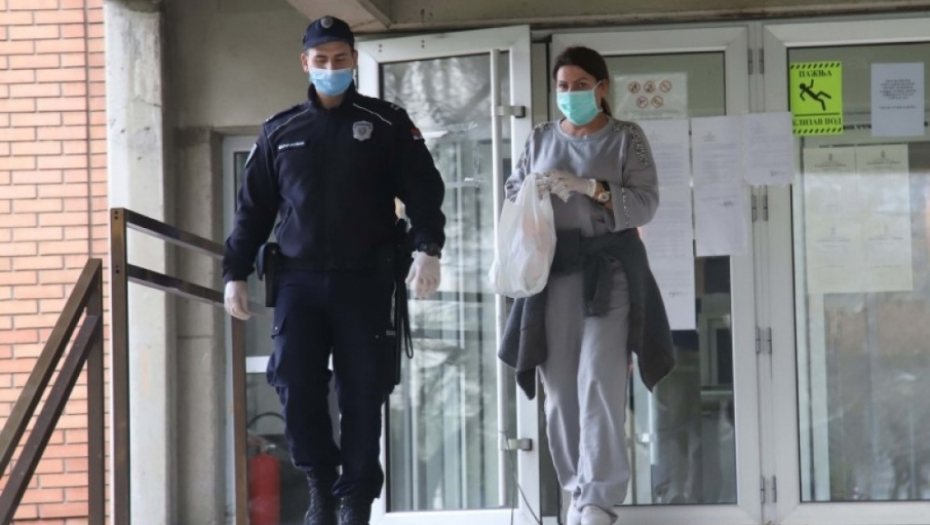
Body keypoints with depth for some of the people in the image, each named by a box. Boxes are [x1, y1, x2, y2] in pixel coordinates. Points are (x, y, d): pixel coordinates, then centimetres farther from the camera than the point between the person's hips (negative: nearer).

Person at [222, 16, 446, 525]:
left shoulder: (387, 124, 6)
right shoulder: (279, 132, 13)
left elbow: (424, 190, -1)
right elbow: (253, 209, 15)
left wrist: (427, 248, -17)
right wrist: (236, 273, 8)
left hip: (365, 281, -2)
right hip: (298, 280, 2)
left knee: (361, 396, -1)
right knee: (296, 387, -10)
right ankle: (321, 482, 9)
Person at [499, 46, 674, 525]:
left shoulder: (626, 138, 2)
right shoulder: (541, 139, 13)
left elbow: (645, 202, -6)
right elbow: (512, 192, 16)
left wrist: (589, 186, -18)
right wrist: (534, 189, -7)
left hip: (610, 269, -4)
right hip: (553, 270, 4)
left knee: (599, 383, -14)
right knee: (560, 386, 2)